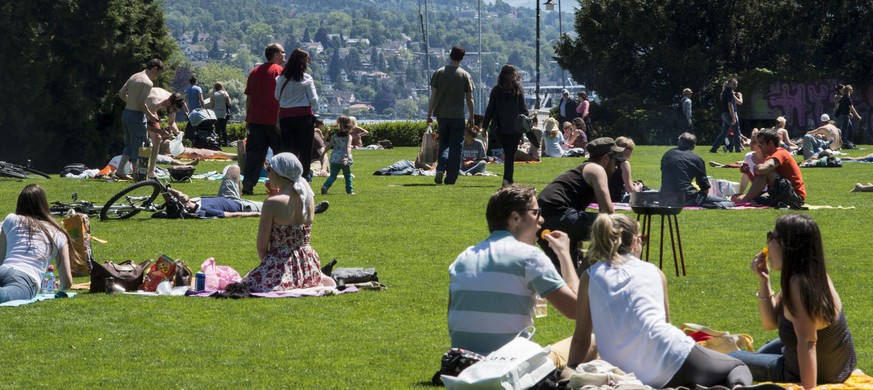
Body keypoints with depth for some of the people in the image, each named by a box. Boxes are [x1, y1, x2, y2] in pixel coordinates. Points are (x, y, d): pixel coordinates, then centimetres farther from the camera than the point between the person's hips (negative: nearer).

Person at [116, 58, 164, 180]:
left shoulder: (134, 77, 10)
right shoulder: (148, 83, -16)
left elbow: (121, 93, 12)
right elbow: (141, 102, -24)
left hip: (126, 112, 9)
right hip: (137, 115, -9)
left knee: (129, 144, 18)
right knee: (139, 146, 1)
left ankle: (120, 170, 15)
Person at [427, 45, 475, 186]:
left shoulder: (439, 73, 0)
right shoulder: (465, 75, -3)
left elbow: (433, 96, 1)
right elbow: (469, 99, -1)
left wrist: (429, 114, 9)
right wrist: (471, 117, 8)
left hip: (441, 115, 2)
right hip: (457, 116, -2)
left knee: (444, 144, 15)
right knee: (455, 146, 5)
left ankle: (440, 169, -6)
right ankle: (451, 177, 3)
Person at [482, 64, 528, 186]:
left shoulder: (496, 90, 3)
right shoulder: (518, 90, -4)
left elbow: (490, 109, 4)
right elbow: (523, 109, -2)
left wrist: (485, 126, 8)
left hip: (500, 127, 3)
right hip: (515, 126, -3)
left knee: (507, 152, 15)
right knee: (511, 153, -1)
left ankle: (509, 178, 19)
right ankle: (507, 178, -11)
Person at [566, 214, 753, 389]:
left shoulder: (590, 277, 13)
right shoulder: (653, 271, 17)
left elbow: (581, 339, 12)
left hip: (625, 375, 2)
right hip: (670, 358, -2)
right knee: (737, 366, 24)